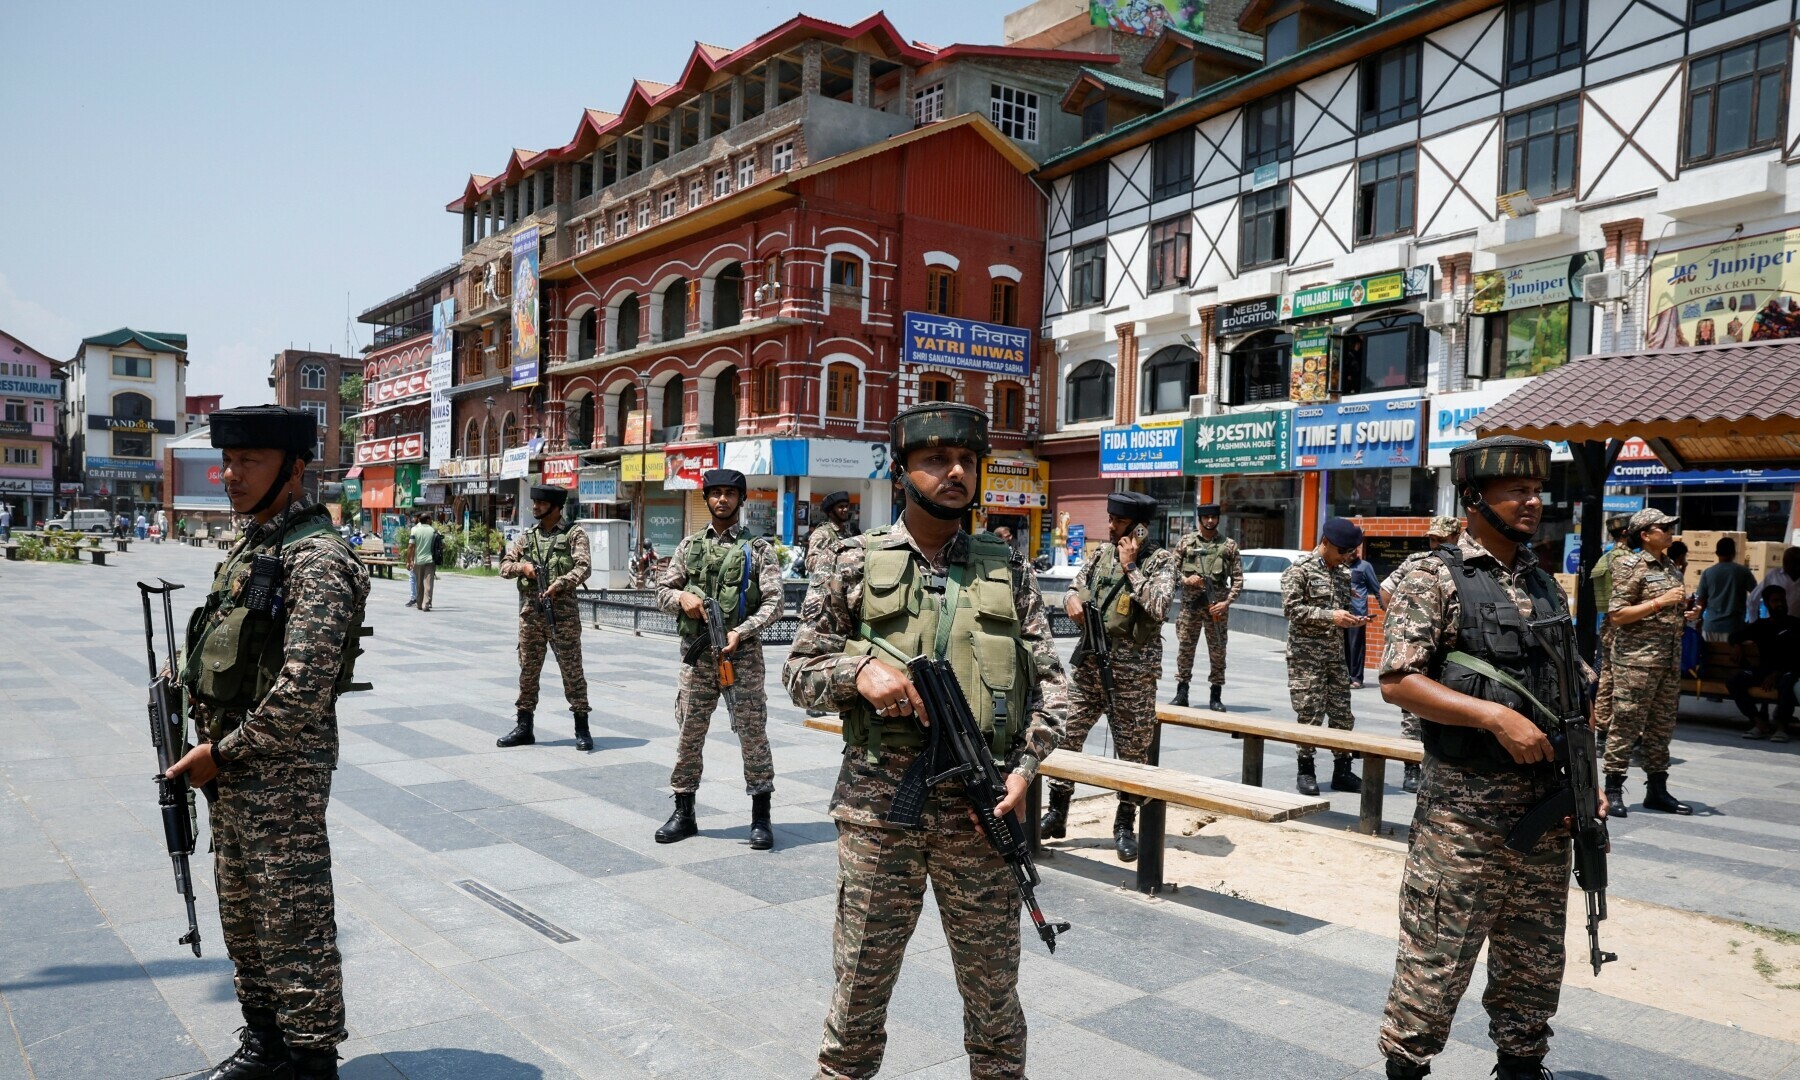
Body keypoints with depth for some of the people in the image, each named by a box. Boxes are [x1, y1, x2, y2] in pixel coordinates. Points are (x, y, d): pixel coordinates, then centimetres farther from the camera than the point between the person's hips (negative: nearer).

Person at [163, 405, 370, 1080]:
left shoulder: (316, 560, -19)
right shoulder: (247, 547, 11)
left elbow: (303, 690, -24)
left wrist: (223, 753, -15)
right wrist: (207, 748, 10)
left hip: (283, 771, -9)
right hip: (231, 765, 10)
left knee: (294, 921, 2)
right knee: (242, 913, 20)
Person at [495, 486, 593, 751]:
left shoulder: (573, 535, -2)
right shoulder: (526, 537, 13)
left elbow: (583, 567, -14)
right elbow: (504, 565, 11)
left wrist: (560, 584, -27)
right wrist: (522, 566, -10)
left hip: (562, 612, -5)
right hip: (530, 612, 5)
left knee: (572, 671, -1)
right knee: (527, 670, 10)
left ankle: (582, 729, 6)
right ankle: (524, 727, 20)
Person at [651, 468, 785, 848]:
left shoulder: (758, 548, 2)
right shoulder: (689, 546, 11)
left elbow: (773, 603, -5)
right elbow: (662, 590, 12)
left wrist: (742, 631, -19)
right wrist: (681, 597, -10)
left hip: (742, 653, -3)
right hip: (696, 653, 3)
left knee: (753, 734, 0)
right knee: (689, 734, 9)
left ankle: (761, 817, 10)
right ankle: (683, 813, 21)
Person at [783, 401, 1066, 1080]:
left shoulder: (1007, 572, 6)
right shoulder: (854, 565, 1)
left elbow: (1050, 682, 7)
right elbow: (799, 672, 4)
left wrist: (1023, 766, -7)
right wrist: (858, 669, -16)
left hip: (980, 809, 2)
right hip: (878, 803, -1)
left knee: (994, 993, 14)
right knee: (860, 986, 11)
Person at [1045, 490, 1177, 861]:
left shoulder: (1160, 559, -6)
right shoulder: (1102, 552, 9)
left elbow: (1158, 606, -21)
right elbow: (1075, 587, 18)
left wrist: (1130, 566, -15)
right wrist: (1072, 599, -5)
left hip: (1133, 673, -5)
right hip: (1089, 664, 5)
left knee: (1133, 751, 4)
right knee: (1065, 736, 5)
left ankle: (1125, 826, 18)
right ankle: (1056, 814, 18)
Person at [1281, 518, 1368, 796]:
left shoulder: (1343, 573, 14)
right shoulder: (1299, 570, -7)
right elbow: (1291, 608, -15)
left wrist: (1353, 620, 1)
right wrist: (1330, 616, -21)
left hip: (1336, 655, 7)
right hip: (1306, 655, -6)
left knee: (1342, 713, 7)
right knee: (1310, 713, -4)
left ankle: (1341, 770, 18)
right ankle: (1305, 771, 7)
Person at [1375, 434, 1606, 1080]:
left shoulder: (1545, 583, 12)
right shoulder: (1435, 577, -7)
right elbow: (1397, 681, -14)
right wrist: (1496, 717, -21)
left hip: (1544, 803, 6)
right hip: (1463, 807, -6)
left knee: (1535, 960, 16)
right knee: (1437, 956, 0)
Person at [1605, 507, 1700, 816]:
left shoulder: (1671, 568, 16)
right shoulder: (1631, 566, -8)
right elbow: (1617, 615, -14)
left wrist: (1686, 615, 7)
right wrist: (1660, 601, -17)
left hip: (1669, 660, 8)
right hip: (1637, 660, -8)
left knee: (1662, 726, 12)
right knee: (1627, 725, -5)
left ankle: (1657, 790, 20)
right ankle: (1613, 789, 2)